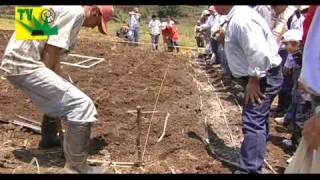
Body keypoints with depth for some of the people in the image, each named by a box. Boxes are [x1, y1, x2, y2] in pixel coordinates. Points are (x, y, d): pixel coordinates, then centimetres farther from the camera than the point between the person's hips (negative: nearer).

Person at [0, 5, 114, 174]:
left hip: (16, 62, 11)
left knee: (56, 97, 33)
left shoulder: (66, 10, 21)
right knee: (82, 105, -13)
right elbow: (50, 52, -15)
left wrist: (59, 84, 24)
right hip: (24, 65, -11)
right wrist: (55, 84, -1)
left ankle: (49, 142, 47)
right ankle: (76, 166, -3)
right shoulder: (76, 12, -10)